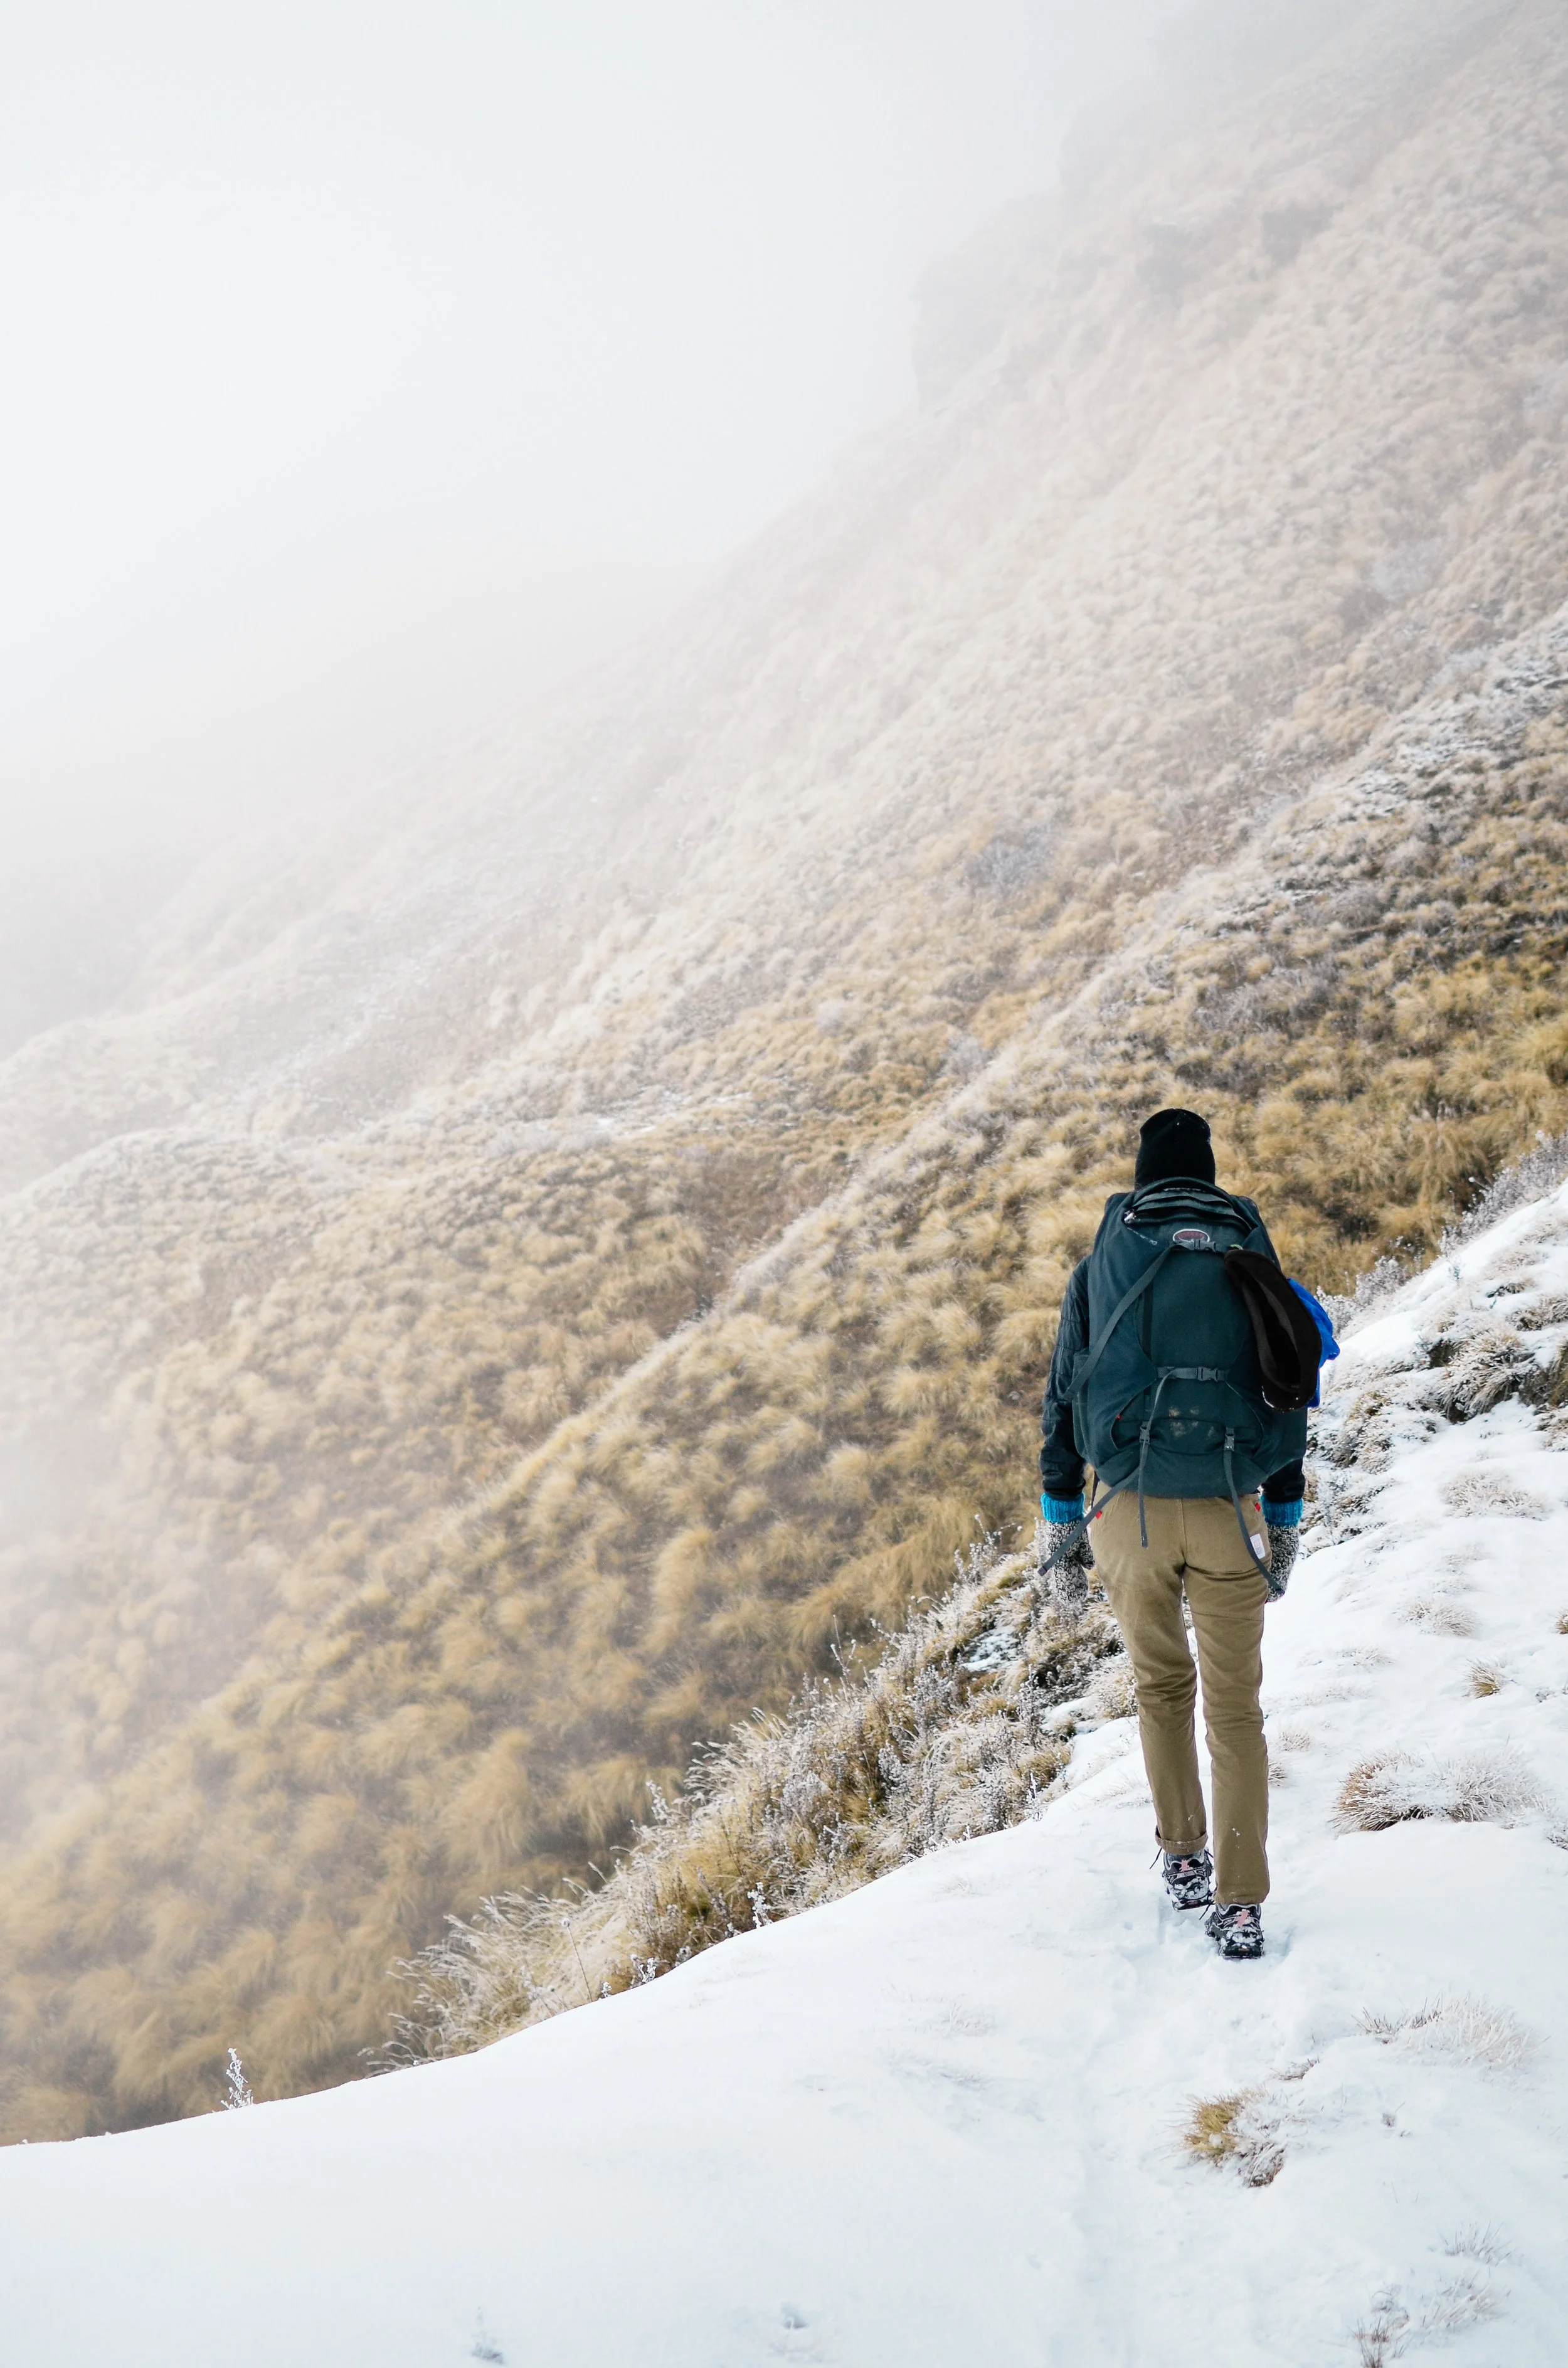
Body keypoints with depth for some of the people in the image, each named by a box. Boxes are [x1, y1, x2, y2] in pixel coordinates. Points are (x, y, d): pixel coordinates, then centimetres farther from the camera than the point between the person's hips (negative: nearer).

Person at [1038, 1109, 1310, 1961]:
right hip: (1229, 1513, 0)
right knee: (1235, 1708, 9)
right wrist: (1285, 1529, 18)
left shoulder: (1102, 1265, 5)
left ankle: (1184, 1860, 27)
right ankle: (1239, 1905, 5)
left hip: (1131, 1509, 0)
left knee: (1162, 1685, 22)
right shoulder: (1252, 1264, 7)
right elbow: (1288, 1401, 9)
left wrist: (1060, 1526, 11)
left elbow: (1065, 1397, 5)